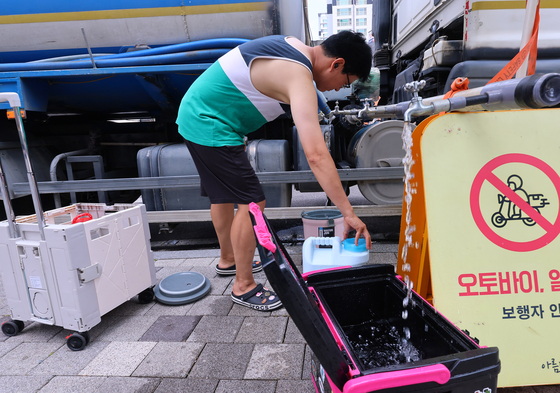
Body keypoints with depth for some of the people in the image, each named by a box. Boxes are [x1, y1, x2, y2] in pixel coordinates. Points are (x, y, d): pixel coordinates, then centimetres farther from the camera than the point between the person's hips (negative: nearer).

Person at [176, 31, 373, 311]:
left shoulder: (295, 46, 6)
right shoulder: (299, 78, -25)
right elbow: (316, 155, -33)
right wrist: (348, 213, -29)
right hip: (209, 125, -10)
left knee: (224, 193, 20)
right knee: (251, 203, -10)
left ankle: (228, 260, 40)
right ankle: (243, 287, 6)